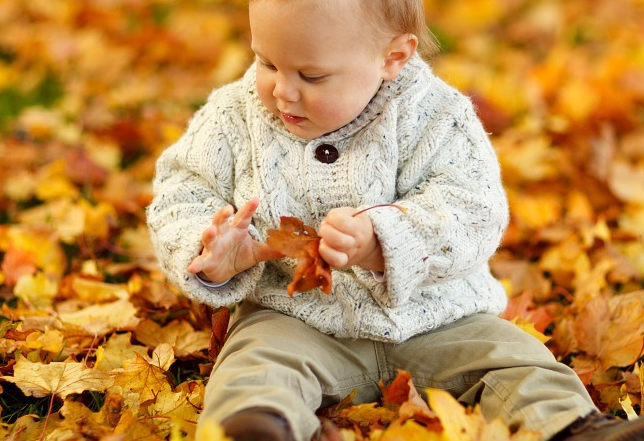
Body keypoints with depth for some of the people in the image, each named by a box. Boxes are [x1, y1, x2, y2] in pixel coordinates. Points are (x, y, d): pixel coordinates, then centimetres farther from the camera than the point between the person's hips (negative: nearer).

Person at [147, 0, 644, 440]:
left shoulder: (431, 116, -11)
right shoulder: (235, 117, -3)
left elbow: (472, 210, -19)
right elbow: (181, 198, 0)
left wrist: (381, 244, -37)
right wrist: (212, 254, -23)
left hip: (431, 319, 1)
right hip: (296, 320, -1)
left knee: (516, 357, -13)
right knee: (257, 364, -29)